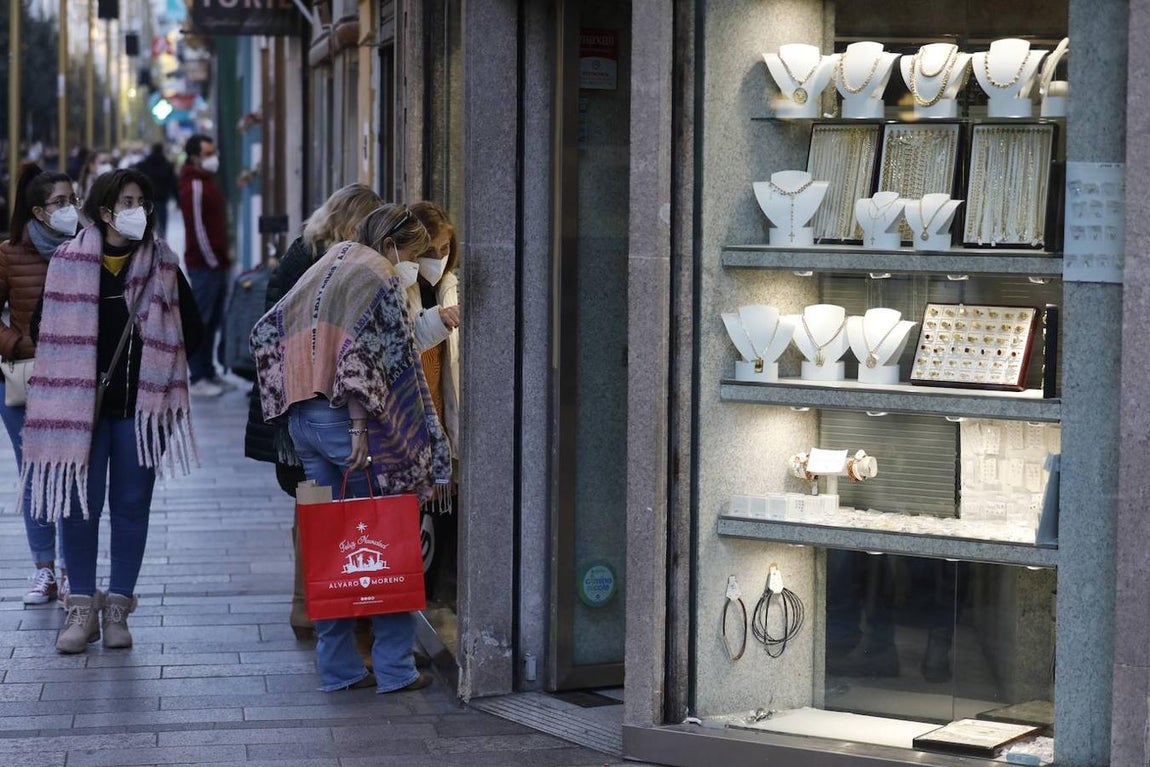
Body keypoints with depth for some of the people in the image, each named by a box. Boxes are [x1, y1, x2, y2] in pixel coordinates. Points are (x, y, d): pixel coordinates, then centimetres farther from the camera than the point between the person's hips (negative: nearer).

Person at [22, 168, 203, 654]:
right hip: (81, 403, -1)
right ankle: (82, 608, 10)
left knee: (132, 505, 5)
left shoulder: (163, 265, 2)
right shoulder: (69, 262, -1)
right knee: (80, 505, 0)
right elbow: (43, 328, 7)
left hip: (141, 405, 1)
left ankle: (118, 607, 13)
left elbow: (191, 330, 9)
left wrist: (156, 367, 2)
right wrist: (70, 373, 2)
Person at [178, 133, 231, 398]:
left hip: (216, 263, 10)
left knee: (213, 321, 15)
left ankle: (209, 373, 23)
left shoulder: (207, 181, 16)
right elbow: (197, 228, -19)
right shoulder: (194, 186, -15)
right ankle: (198, 379, -2)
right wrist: (212, 262, -17)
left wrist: (222, 260, 16)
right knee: (200, 321, -5)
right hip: (203, 264, -10)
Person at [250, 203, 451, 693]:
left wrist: (287, 401, 20)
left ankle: (337, 666, 13)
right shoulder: (380, 278, -6)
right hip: (344, 418, -8)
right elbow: (360, 356, -19)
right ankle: (394, 667, 0)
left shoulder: (326, 267, 19)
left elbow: (267, 331, 20)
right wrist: (360, 427, -21)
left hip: (300, 417, 8)